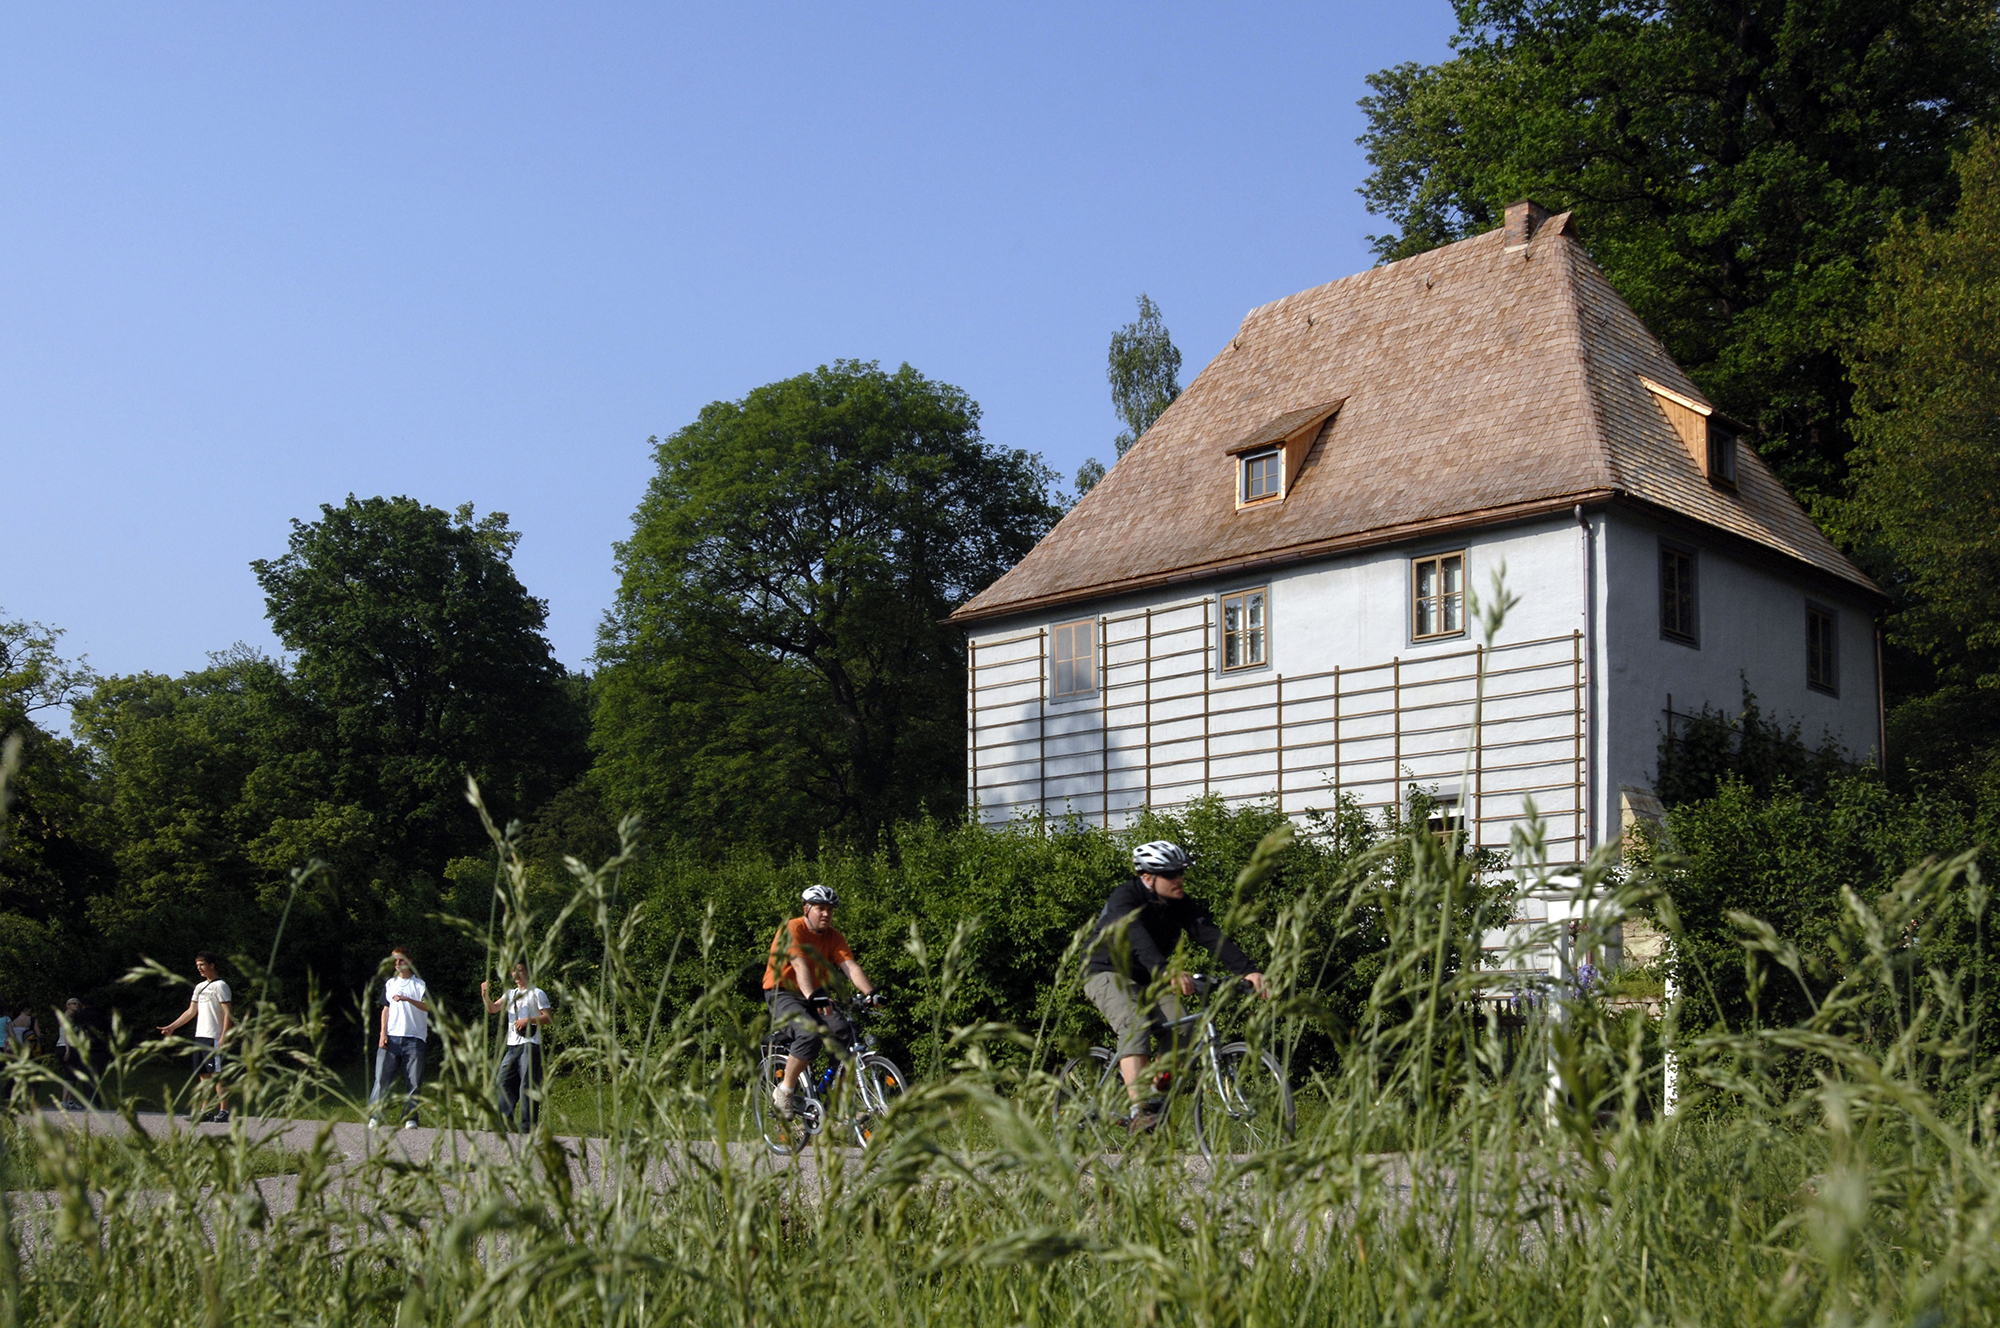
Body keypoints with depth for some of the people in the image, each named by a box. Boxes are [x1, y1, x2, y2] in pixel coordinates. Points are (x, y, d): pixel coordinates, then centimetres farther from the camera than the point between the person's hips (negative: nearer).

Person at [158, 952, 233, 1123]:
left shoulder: (220, 986, -6)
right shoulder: (200, 987, 18)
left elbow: (228, 1013, -11)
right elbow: (191, 1011, 24)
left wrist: (224, 1038, -19)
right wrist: (171, 1027, 21)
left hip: (214, 1038, -8)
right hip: (199, 1037, 8)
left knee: (216, 1075, -9)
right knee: (204, 1076, 6)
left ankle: (224, 1111, -9)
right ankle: (206, 1112, 9)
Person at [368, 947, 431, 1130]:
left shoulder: (420, 984, 4)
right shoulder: (390, 983, 17)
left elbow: (427, 1006, -11)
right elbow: (386, 1009, 19)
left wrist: (407, 999, -27)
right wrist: (382, 1033, 6)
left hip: (414, 1039, -3)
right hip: (391, 1037, 3)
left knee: (414, 1081, -4)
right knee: (382, 1077, -6)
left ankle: (409, 1118, 2)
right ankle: (374, 1116, -3)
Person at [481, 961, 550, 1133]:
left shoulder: (536, 993, 2)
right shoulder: (510, 994, 20)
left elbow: (549, 1017, -4)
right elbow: (493, 1009, 9)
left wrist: (529, 1020, -16)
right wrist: (485, 994, -7)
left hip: (529, 1045, -7)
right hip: (511, 1046, 7)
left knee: (527, 1086, -8)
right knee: (504, 1083, 1)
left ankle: (528, 1125, -7)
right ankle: (504, 1122, 3)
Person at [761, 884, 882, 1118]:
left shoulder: (834, 938, 2)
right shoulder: (792, 931, -16)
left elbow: (850, 966, -11)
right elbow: (800, 966, -31)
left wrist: (870, 993, -28)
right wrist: (813, 997, -47)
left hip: (816, 997, 6)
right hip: (783, 994, -6)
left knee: (847, 1033, -20)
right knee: (809, 1035, -33)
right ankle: (784, 1091, -14)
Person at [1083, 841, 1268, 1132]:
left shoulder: (1181, 904, -6)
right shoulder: (1124, 899, -24)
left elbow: (1211, 936, -17)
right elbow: (1138, 939, -42)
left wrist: (1248, 971, -31)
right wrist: (1167, 973, -61)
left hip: (1148, 980, 6)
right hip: (1109, 974, -6)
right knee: (1136, 1027, -33)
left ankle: (1156, 1102, 0)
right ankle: (1140, 1113, -38)